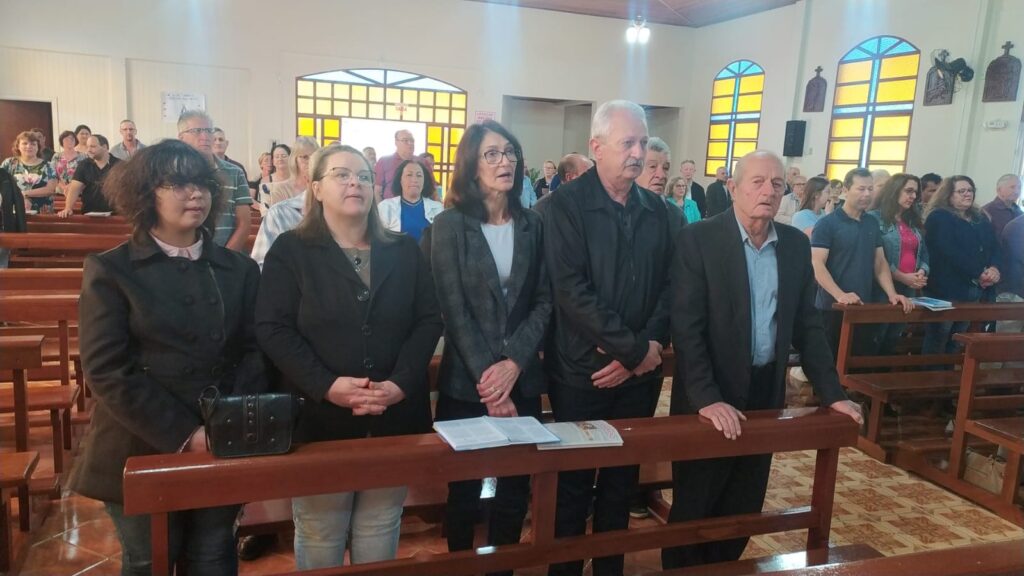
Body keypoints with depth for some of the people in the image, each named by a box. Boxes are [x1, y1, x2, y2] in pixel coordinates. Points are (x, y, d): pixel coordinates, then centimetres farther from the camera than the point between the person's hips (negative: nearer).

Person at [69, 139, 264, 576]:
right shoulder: (110, 270, -4)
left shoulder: (239, 270, 7)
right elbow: (107, 370, -11)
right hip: (143, 454, -2)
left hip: (222, 451, 3)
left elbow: (254, 352, 2)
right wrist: (183, 435, -17)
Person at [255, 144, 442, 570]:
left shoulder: (404, 251, 9)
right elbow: (272, 329, -8)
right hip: (319, 419, -2)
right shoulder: (291, 250, 0)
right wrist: (326, 386, -20)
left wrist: (401, 383, -12)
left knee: (380, 540, 16)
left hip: (395, 419, 3)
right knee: (319, 544, 12)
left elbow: (428, 321, 3)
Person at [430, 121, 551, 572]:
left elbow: (544, 301, 2)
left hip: (522, 380, 3)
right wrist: (487, 380, -14)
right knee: (464, 492, 10)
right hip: (466, 383, -3)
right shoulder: (450, 224, -5)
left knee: (516, 491, 10)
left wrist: (514, 363, -12)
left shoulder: (532, 225, 5)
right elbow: (454, 311, -10)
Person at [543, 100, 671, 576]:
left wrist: (650, 346, -9)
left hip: (640, 372, 5)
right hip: (582, 371, -4)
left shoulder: (657, 210, 8)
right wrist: (634, 349, -17)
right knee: (573, 483, 9)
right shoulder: (566, 204, -9)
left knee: (622, 480, 15)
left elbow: (668, 285, 7)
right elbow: (571, 290, -18)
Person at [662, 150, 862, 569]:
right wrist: (707, 398, -24)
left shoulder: (796, 245, 4)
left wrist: (831, 393, 4)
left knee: (744, 511, 17)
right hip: (709, 401, -5)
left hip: (766, 394, 5)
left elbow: (807, 324, 9)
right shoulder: (697, 239, -12)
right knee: (693, 511, 9)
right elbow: (687, 327, -17)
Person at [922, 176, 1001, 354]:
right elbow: (949, 252, -19)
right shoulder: (939, 217, -8)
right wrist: (978, 273, -18)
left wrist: (994, 268, -11)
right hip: (947, 288, -7)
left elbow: (994, 245, 10)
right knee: (937, 341, -1)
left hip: (974, 289, 7)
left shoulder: (981, 219, 17)